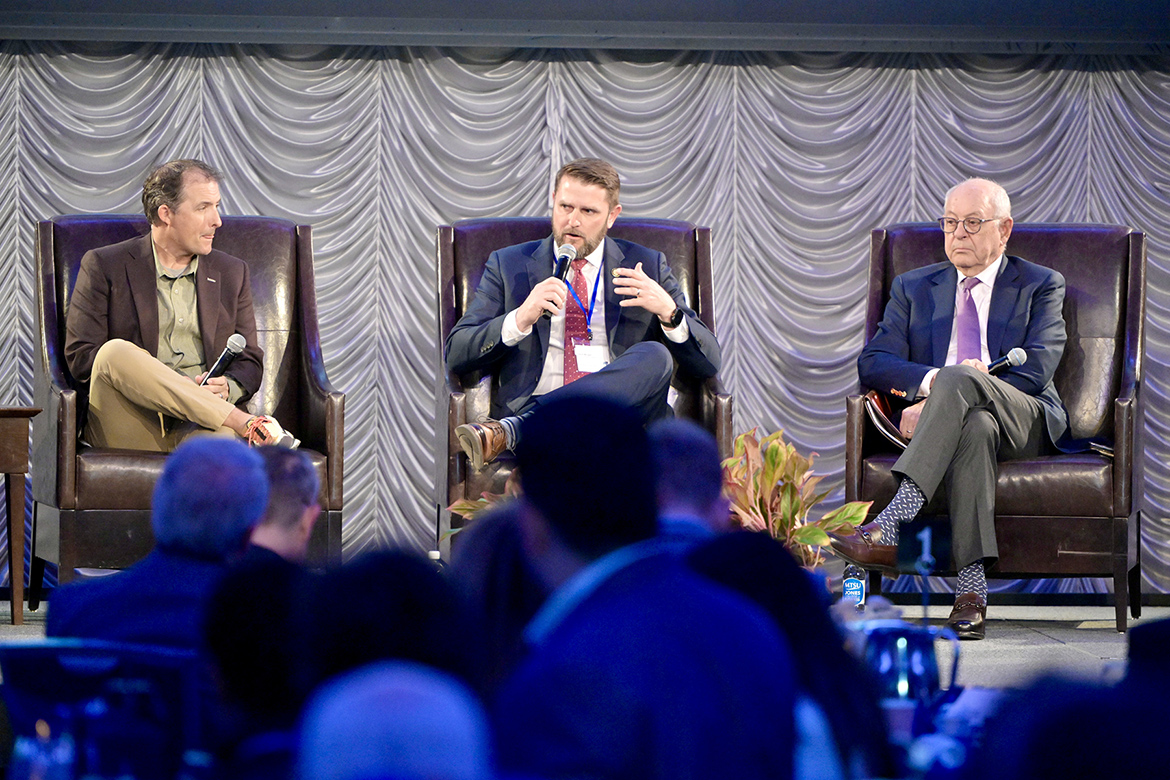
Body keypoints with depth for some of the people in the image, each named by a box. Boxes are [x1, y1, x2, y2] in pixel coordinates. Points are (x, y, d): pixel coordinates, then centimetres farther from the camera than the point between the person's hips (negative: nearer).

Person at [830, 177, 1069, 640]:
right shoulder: (914, 289, 22)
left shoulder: (1040, 286, 14)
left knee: (961, 383, -37)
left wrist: (950, 384, -15)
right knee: (975, 427, -39)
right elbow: (874, 363, 8)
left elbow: (1035, 369, -3)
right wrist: (932, 380, -15)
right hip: (951, 419, 1)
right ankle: (971, 589, -48)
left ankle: (889, 526, -48)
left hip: (1024, 421, -1)